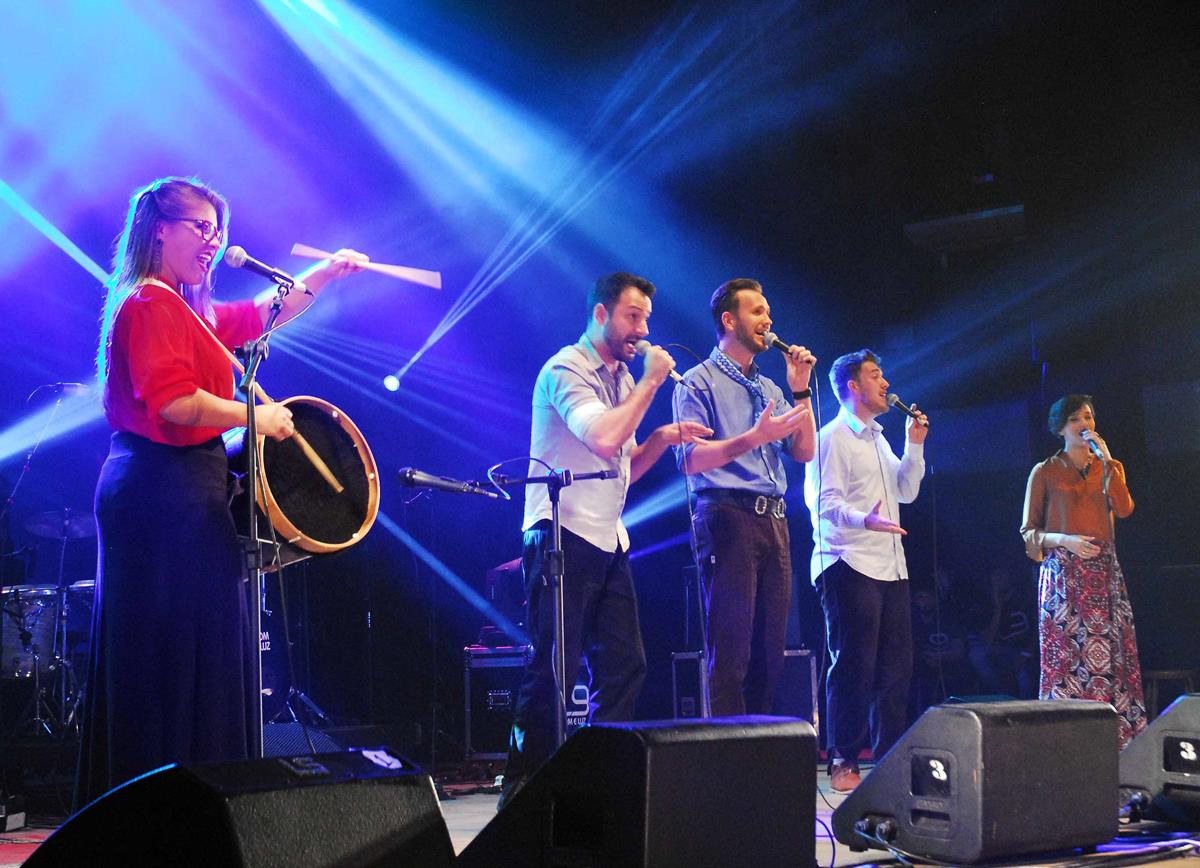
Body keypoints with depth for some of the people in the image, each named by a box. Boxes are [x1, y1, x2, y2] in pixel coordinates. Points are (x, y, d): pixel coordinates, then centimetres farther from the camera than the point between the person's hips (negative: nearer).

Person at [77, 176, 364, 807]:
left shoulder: (189, 311, 20)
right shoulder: (148, 304, -10)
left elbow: (258, 315, 32)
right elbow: (173, 401, -21)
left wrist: (328, 273, 26)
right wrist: (254, 417, -10)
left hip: (181, 492, 10)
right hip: (166, 491, -10)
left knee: (185, 651, 10)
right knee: (174, 652, -9)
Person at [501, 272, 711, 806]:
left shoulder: (621, 379, 18)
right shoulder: (566, 370, -8)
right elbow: (603, 439, -24)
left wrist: (662, 437, 3)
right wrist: (651, 383, -14)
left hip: (608, 542, 9)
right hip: (564, 538, -8)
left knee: (623, 666, 6)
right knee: (553, 669, -8)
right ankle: (522, 787, 0)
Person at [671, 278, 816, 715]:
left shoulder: (769, 389, 22)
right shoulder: (700, 382, 1)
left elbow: (804, 452, 14)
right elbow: (690, 460, -12)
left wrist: (801, 389, 6)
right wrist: (753, 438, -23)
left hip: (774, 523, 7)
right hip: (728, 519, -7)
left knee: (770, 650, 6)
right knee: (731, 651, -10)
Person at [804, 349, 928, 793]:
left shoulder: (877, 438, 23)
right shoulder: (832, 438, -6)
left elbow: (906, 492, 22)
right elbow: (825, 502, -16)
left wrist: (915, 444, 11)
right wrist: (864, 519, -33)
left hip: (890, 567, 9)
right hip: (850, 567, -9)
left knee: (896, 664, 8)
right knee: (855, 665, -8)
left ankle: (890, 755, 16)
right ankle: (843, 761, -1)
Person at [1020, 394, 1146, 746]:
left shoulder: (1108, 467, 15)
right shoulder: (1045, 472, 5)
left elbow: (1124, 509, -5)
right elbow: (1029, 532, 3)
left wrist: (1106, 459, -8)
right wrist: (1064, 540, -14)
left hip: (1103, 571, 3)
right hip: (1062, 572, -3)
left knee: (1107, 652, -3)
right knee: (1065, 654, -8)